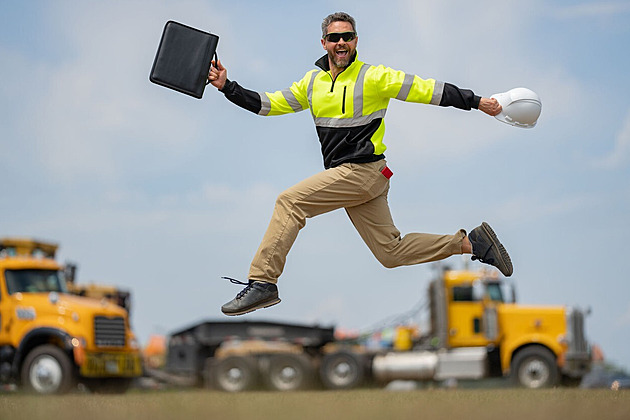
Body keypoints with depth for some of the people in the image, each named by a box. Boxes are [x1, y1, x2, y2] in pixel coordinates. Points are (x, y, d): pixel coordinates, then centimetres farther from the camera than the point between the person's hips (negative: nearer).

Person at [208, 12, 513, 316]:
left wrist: (477, 102, -8)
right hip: (346, 177, 7)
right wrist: (227, 87, 6)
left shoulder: (373, 77, -5)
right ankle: (471, 243, 17)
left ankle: (262, 282, -16)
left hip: (363, 171, -7)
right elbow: (268, 104, 17)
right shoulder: (312, 82, 13)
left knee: (289, 201, -16)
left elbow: (428, 89, -6)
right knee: (391, 252, 9)